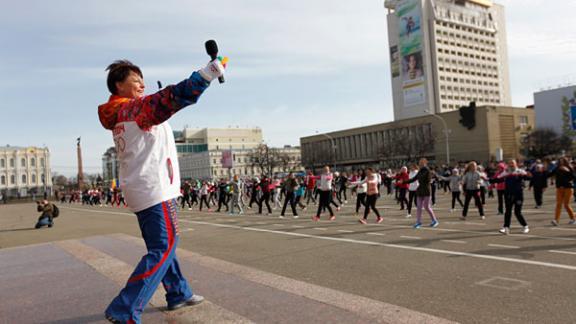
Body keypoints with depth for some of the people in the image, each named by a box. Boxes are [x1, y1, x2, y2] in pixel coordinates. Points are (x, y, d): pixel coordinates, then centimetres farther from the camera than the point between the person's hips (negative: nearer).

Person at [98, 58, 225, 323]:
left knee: (162, 244, 17)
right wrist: (207, 74, -31)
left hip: (142, 189, 10)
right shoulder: (134, 108, -13)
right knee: (163, 249, -8)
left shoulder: (119, 115, 16)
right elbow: (169, 99, -28)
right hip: (154, 189, -10)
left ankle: (178, 294, 29)